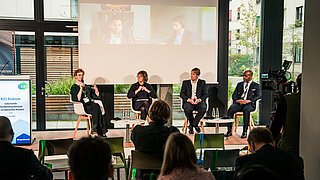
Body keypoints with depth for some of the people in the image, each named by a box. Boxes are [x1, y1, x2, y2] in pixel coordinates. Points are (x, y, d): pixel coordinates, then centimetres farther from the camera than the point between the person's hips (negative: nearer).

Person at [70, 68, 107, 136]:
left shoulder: (87, 87, 27)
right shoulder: (74, 87, 9)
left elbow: (97, 96, 22)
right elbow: (77, 99, -8)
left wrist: (95, 87, 9)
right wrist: (81, 89, -14)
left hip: (90, 105, 5)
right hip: (82, 107, -5)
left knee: (96, 107, -33)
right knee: (96, 106, -34)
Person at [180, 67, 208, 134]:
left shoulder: (202, 82, 15)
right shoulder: (185, 82, 14)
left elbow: (205, 94, 6)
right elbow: (181, 94, 5)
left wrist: (199, 99, -15)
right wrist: (189, 99, -14)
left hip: (199, 101, 0)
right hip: (188, 101, 0)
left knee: (203, 108, -34)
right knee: (187, 109, -35)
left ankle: (193, 124, -13)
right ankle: (194, 125, -9)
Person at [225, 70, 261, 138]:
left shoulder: (256, 85, 15)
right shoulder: (239, 84, 24)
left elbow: (258, 96, 1)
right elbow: (234, 95, 16)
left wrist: (249, 100, -16)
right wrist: (237, 100, -8)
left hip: (249, 104, -3)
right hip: (239, 103, 3)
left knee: (246, 110, -38)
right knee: (230, 109, -29)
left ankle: (245, 132, -32)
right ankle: (229, 131, -26)